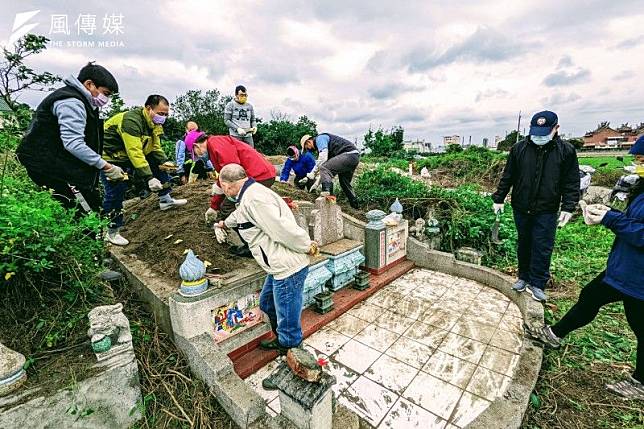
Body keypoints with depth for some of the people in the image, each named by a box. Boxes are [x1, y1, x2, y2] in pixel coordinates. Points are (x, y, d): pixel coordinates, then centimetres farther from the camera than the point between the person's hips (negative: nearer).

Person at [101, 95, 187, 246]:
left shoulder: (154, 123, -2)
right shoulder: (131, 121, -31)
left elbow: (156, 148, 1)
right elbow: (134, 153, -37)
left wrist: (164, 161, -16)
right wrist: (149, 178, -41)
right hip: (110, 158, -8)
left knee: (159, 165, 1)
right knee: (115, 194, -10)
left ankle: (165, 200, 11)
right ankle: (112, 233, 4)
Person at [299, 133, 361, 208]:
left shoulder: (320, 138, -3)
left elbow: (322, 159, -18)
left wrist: (310, 176, -14)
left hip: (349, 154, -11)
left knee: (324, 168, -20)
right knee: (344, 183, 24)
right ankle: (355, 204, 39)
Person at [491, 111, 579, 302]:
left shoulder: (566, 151, -2)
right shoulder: (519, 148, 0)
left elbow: (572, 183, 0)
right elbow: (507, 177, 5)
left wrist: (568, 207, -7)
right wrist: (499, 199, 2)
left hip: (547, 211, -1)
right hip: (521, 208, 2)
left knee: (542, 248, 1)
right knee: (524, 244, 13)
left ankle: (537, 284, 14)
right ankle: (524, 277, 27)